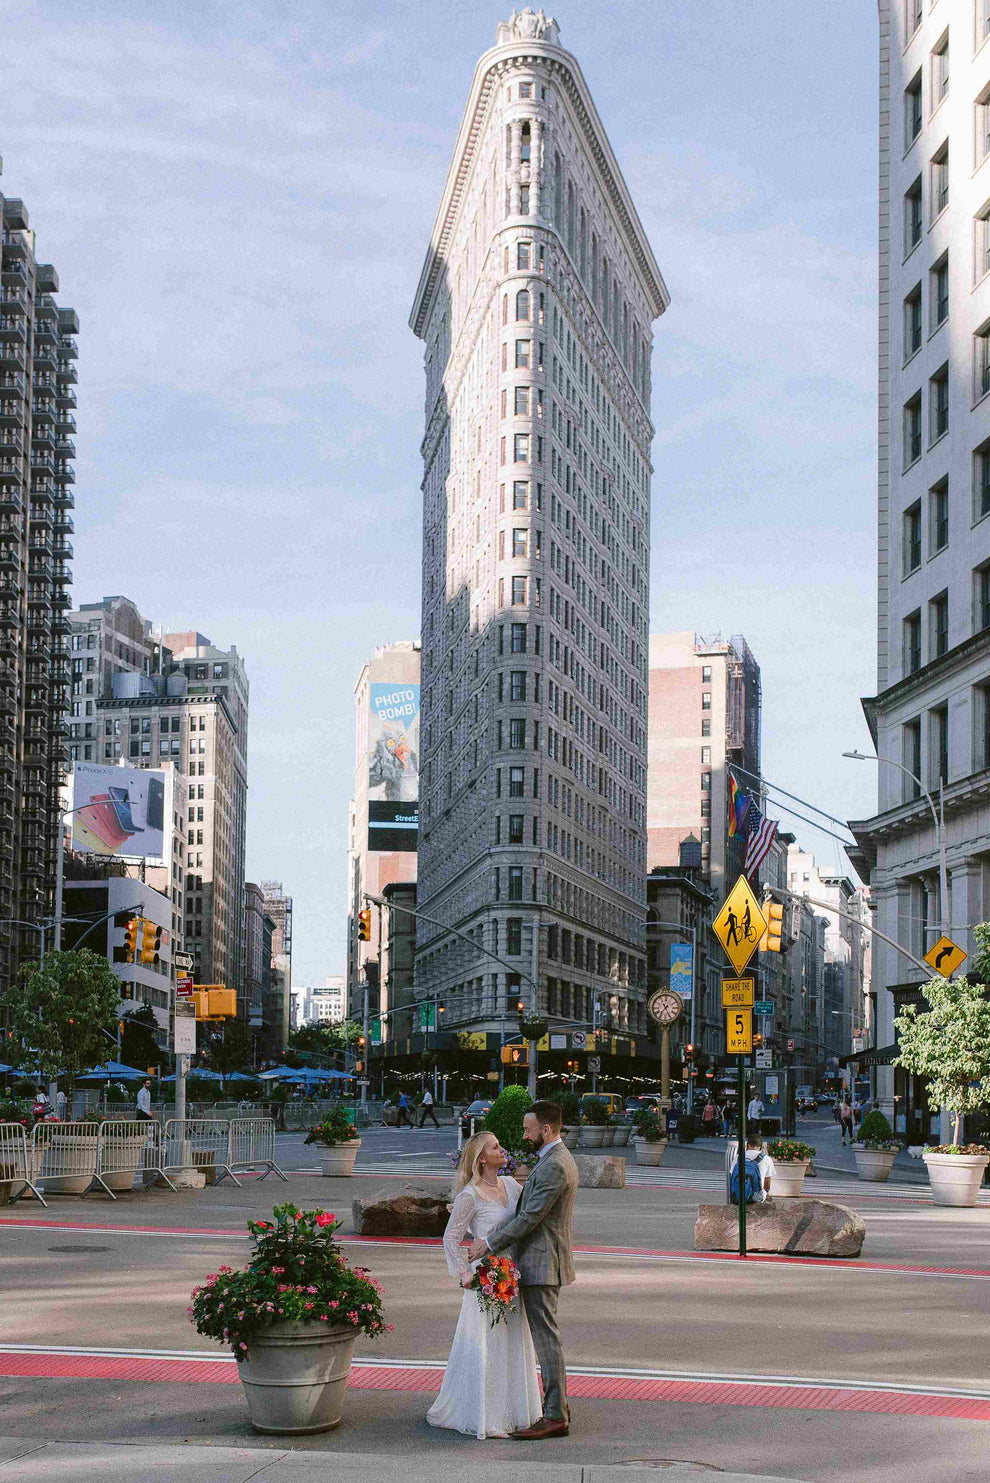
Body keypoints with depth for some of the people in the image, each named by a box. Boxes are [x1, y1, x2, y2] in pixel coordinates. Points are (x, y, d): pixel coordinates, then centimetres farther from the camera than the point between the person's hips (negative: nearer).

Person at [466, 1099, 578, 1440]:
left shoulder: (554, 1166, -19)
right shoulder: (558, 1160, 15)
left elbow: (529, 1218, -20)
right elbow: (523, 1210, 15)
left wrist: (489, 1245, -12)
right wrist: (489, 1237, 8)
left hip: (541, 1264, -11)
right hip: (543, 1262, 11)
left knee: (546, 1338, -7)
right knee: (545, 1337, 15)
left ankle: (555, 1417, -3)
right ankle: (558, 1405, 21)